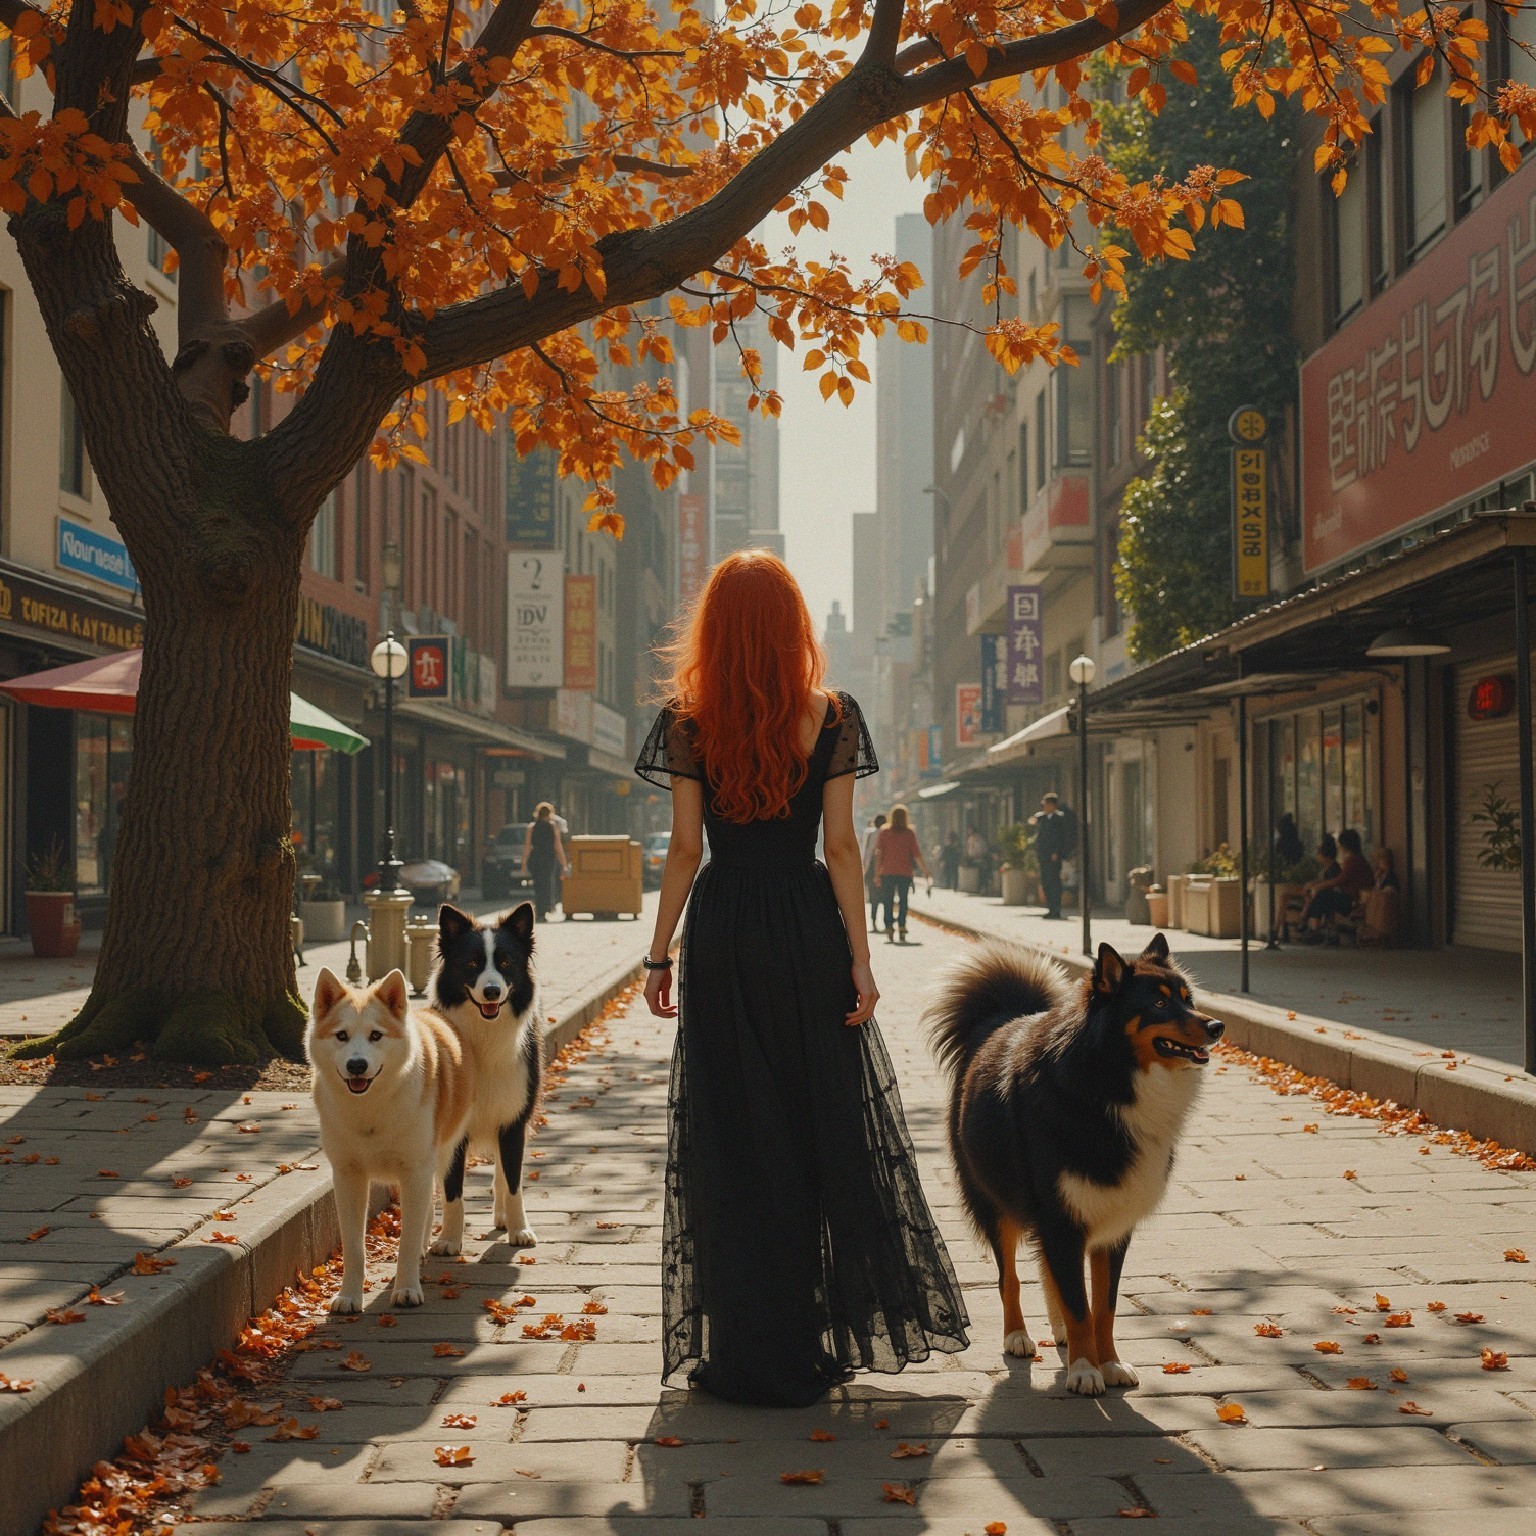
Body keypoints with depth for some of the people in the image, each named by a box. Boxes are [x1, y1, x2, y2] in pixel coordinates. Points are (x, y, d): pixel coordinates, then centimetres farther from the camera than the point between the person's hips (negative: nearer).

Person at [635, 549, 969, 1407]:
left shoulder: (687, 723, -3)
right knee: (826, 1124, 12)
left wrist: (660, 954, 3)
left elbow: (686, 849, -4)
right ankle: (829, 1336, 19)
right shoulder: (832, 718, -1)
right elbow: (842, 846, -4)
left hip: (724, 935, 0)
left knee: (732, 1137, 6)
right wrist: (860, 958, -3)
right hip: (808, 930, 1)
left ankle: (749, 1356, 11)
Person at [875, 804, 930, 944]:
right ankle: (902, 928, -2)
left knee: (888, 903, 5)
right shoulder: (910, 834, -1)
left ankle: (889, 931, -2)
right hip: (905, 873, 0)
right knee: (903, 902, 9)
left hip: (887, 873, 0)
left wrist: (877, 873, 0)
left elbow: (878, 855, -2)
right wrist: (925, 871, 7)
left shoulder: (884, 833, 0)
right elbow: (917, 855, -2)